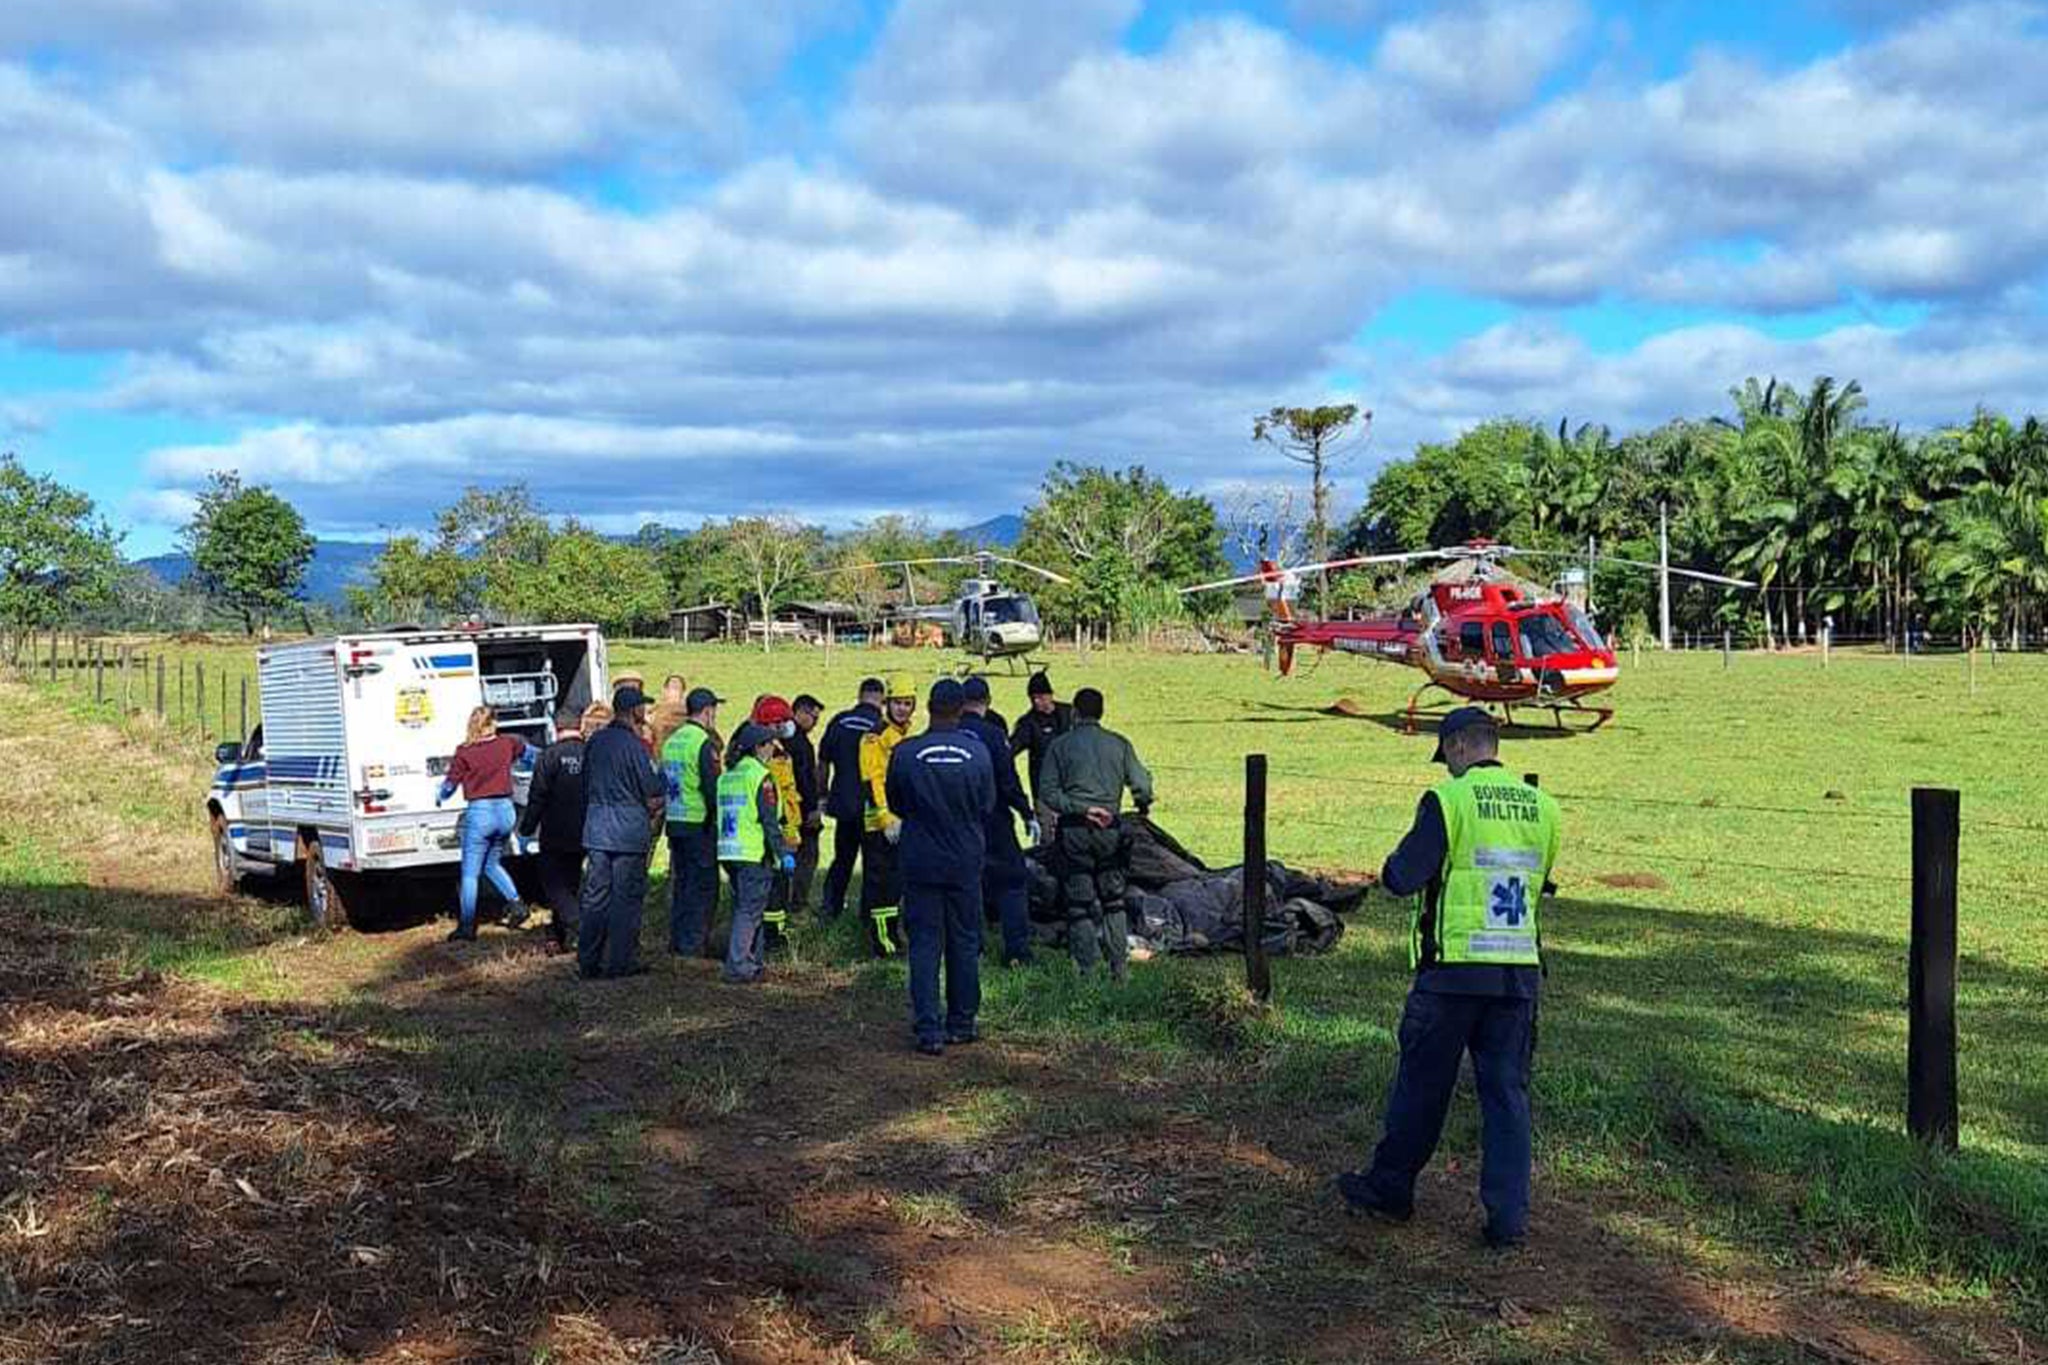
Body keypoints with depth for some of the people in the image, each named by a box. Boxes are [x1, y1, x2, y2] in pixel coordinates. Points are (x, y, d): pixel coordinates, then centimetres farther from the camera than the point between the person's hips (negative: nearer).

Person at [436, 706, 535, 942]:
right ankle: (516, 903, 8)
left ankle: (467, 927, 4)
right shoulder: (508, 744, 3)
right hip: (505, 810, 5)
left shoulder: (464, 753, -8)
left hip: (479, 812, -5)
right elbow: (528, 751, 26)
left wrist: (439, 798, 22)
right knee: (492, 864, 24)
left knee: (470, 873, 3)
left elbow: (450, 784, 0)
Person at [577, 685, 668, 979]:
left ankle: (588, 962, 14)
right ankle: (620, 963, 4)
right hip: (629, 833, -6)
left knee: (594, 897, 10)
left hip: (596, 830, 6)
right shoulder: (634, 745, -13)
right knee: (626, 898, 1)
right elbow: (654, 798, -12)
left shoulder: (594, 742, 7)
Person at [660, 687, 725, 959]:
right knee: (704, 884, -1)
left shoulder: (671, 741, 12)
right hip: (699, 824, -8)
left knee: (680, 882, 14)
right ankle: (695, 942, -1)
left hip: (674, 822, 8)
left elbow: (663, 782, 16)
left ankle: (677, 940, 18)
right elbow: (711, 787, -16)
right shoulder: (704, 742, -14)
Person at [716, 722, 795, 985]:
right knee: (749, 911, -4)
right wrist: (784, 853, -11)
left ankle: (751, 962, 22)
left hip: (729, 852, 8)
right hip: (754, 854, -8)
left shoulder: (726, 776, 13)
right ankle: (737, 967, -7)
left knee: (743, 907, 16)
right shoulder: (761, 777, -12)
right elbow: (769, 821, -15)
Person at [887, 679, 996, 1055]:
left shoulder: (905, 753, -11)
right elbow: (988, 808, 2)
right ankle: (961, 1024, 21)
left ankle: (929, 1031, 0)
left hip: (919, 862, -1)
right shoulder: (978, 753, -9)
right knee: (965, 943, 13)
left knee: (924, 945, 4)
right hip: (966, 862, 1)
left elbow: (895, 805, 3)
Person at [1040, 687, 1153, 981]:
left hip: (1074, 831, -2)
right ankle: (1119, 968, 12)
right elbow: (1142, 786, 1)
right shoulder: (1119, 744, 5)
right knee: (1114, 901, 14)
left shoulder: (1059, 746, 1)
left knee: (1079, 905, 4)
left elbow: (1048, 792, -7)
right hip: (1111, 830, 2)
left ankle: (1086, 971, 4)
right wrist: (1143, 807, 21)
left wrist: (1080, 808, -9)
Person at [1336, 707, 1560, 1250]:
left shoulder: (1449, 800, -11)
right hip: (1520, 969, 5)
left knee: (1422, 1083, 10)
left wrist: (1399, 858, 7)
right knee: (1507, 1092, 9)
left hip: (1454, 968, -4)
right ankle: (1508, 1215, 8)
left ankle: (1390, 1189, 24)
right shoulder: (1541, 807, 7)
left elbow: (1402, 878, -14)